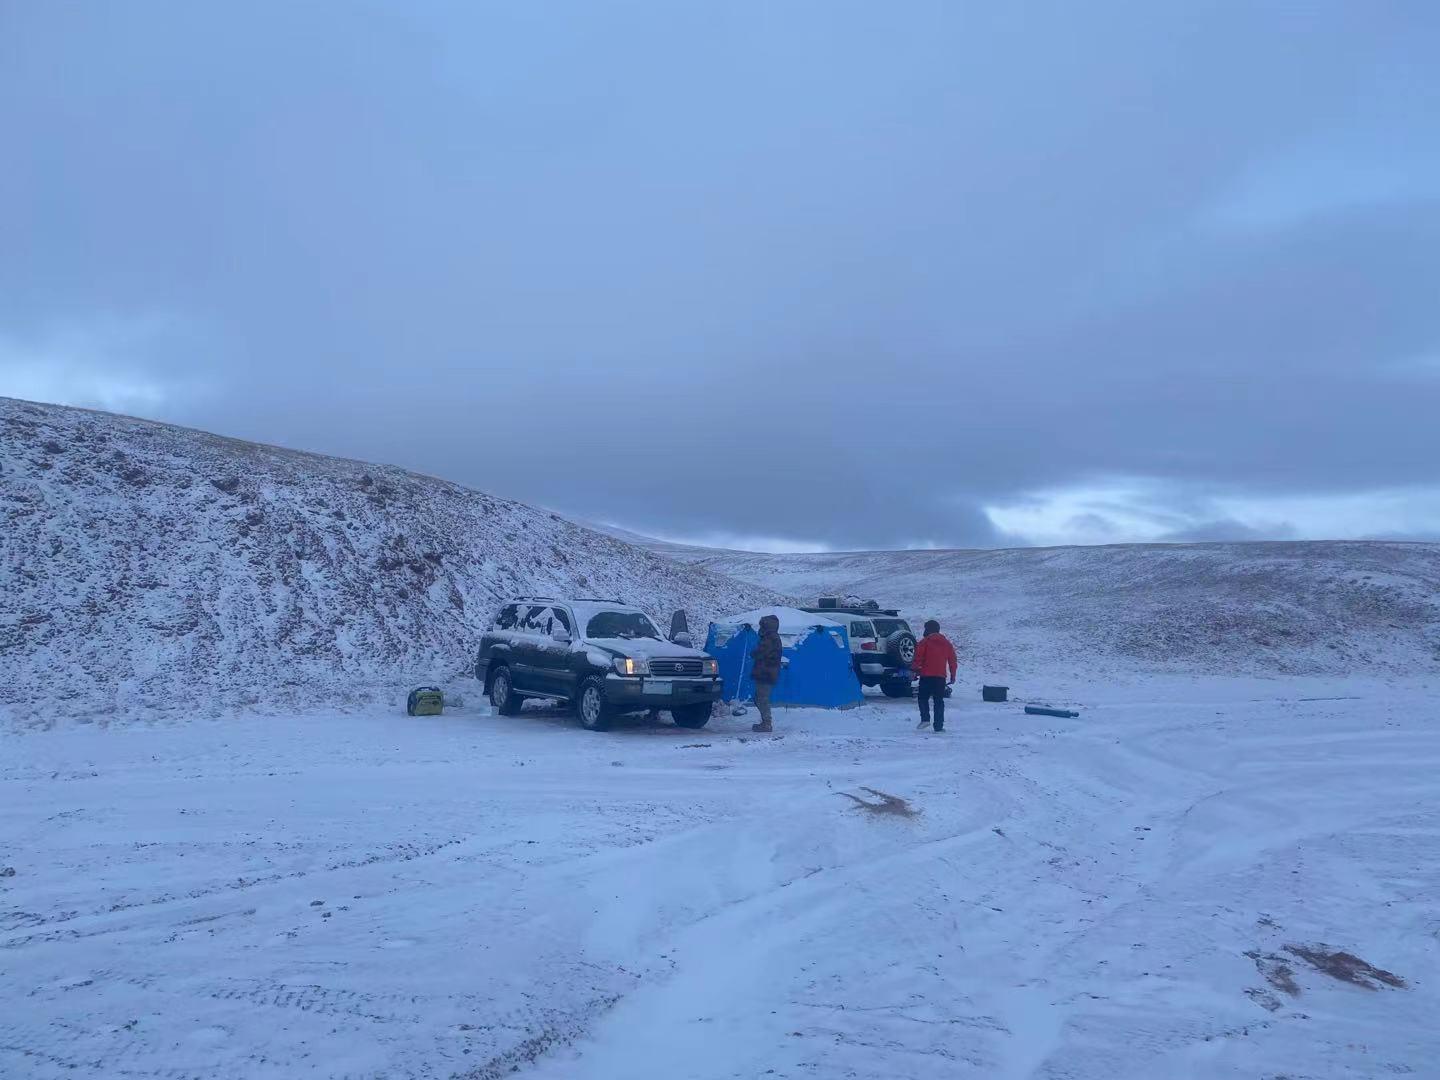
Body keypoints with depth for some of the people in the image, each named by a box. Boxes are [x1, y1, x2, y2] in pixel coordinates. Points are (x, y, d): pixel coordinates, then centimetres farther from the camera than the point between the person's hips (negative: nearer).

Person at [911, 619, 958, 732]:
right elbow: (953, 661, 13)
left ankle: (925, 719, -10)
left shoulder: (924, 642, -4)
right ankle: (939, 726, 4)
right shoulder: (947, 643, 12)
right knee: (939, 701, 7)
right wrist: (953, 676, 20)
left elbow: (918, 658, -8)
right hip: (941, 676, 4)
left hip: (926, 676, -4)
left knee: (923, 697, 9)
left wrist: (914, 669, 8)